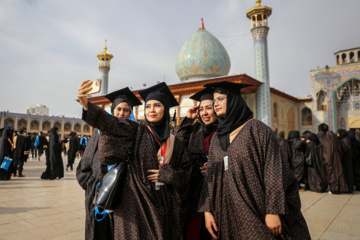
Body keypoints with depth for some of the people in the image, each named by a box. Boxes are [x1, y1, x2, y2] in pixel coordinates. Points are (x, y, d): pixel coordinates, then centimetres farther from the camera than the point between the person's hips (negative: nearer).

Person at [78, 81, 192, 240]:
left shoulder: (175, 143, 5)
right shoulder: (136, 131, -3)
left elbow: (186, 171, 6)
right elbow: (109, 122, -19)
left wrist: (167, 174, -10)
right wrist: (86, 104, -33)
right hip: (136, 204, -2)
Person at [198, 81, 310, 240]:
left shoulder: (256, 129, -6)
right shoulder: (216, 138, 9)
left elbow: (273, 170, -11)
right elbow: (210, 176, 8)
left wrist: (273, 211, -15)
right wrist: (207, 210, 1)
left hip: (256, 213, -4)